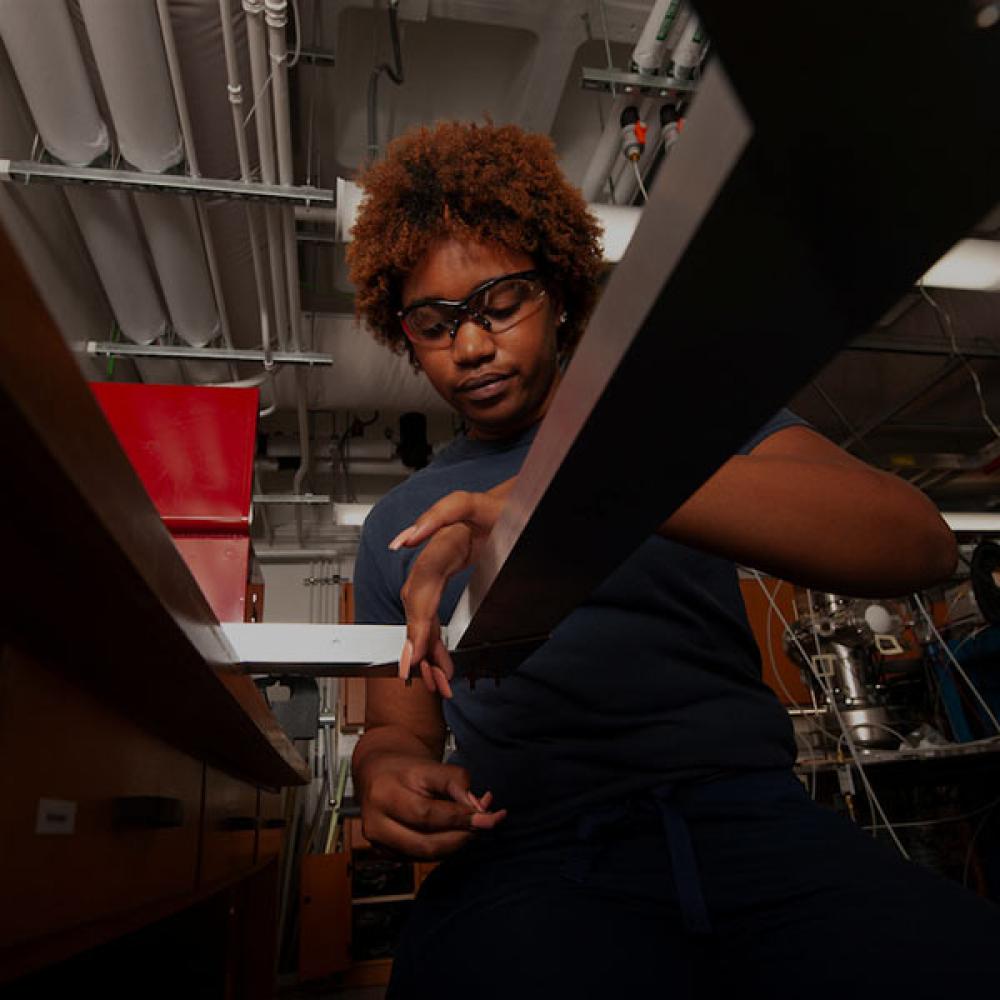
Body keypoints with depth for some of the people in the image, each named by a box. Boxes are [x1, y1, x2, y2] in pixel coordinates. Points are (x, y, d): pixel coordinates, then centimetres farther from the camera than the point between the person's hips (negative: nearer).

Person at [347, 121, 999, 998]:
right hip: (531, 855, 1)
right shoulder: (399, 527, 16)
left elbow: (919, 544, -9)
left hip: (754, 819, 1)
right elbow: (400, 726, 20)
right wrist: (389, 773, -6)